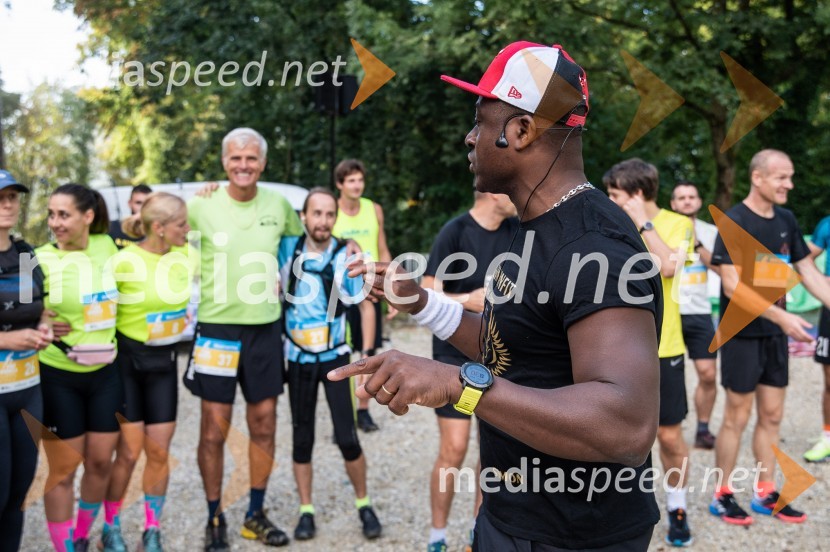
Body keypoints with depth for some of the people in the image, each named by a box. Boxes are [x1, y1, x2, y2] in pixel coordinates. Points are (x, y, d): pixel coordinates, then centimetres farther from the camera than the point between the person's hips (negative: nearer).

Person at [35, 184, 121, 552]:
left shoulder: (107, 246, -1)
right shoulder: (42, 259, -11)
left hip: (105, 373, 4)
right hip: (58, 377, -3)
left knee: (101, 462, 12)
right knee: (64, 470, 4)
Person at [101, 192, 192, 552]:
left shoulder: (185, 256, -2)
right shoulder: (125, 261, -15)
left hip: (163, 362, 4)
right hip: (127, 360, -4)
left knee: (159, 451, 6)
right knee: (129, 451, 0)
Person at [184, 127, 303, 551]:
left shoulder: (279, 205, 3)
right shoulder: (201, 206, -5)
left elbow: (302, 243, 21)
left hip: (265, 329, 3)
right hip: (216, 328, -2)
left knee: (264, 426, 9)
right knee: (213, 429, 2)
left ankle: (256, 515, 27)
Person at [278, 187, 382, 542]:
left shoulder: (346, 258, -12)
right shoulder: (286, 250, -8)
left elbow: (366, 306, -4)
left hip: (336, 358, -2)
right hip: (298, 360, 2)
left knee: (347, 438, -2)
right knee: (302, 438, 9)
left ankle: (363, 504, 19)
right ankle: (306, 511, 22)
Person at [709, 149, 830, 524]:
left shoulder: (786, 220, 7)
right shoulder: (734, 221, -13)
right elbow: (731, 285, -20)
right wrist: (782, 316, -24)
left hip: (775, 333, 7)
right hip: (743, 334, -6)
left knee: (771, 416, 12)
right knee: (737, 417, 1)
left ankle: (766, 494, 24)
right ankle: (722, 496, 14)